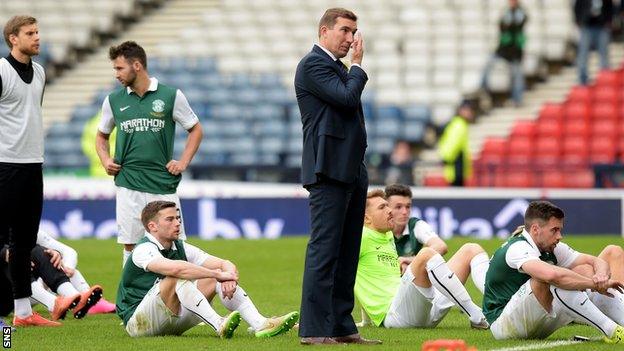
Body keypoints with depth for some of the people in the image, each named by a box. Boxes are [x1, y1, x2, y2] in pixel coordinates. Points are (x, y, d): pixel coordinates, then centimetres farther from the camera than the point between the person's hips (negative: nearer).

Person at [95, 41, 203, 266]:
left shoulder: (171, 96, 1)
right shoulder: (114, 100, 8)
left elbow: (195, 130, 11)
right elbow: (102, 135, 23)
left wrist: (183, 162, 0)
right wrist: (105, 160, 5)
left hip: (164, 187, -2)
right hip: (128, 186, 2)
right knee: (130, 245, 0)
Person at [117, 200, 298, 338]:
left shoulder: (181, 248, 7)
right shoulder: (144, 250, -17)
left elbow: (225, 264, 0)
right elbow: (175, 268, -37)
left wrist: (229, 277, -24)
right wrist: (218, 274, -31)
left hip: (174, 321, 7)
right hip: (138, 322, -7)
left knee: (214, 279, -6)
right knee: (176, 279, -31)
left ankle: (260, 324, -24)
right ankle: (220, 325, -45)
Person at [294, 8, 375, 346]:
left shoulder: (338, 67, 22)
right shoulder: (313, 64, -8)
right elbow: (347, 97, -20)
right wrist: (358, 66, -4)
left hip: (352, 171, 10)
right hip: (329, 171, -10)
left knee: (346, 253, 9)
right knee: (324, 250, -11)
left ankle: (342, 326, 12)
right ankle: (314, 329, -11)